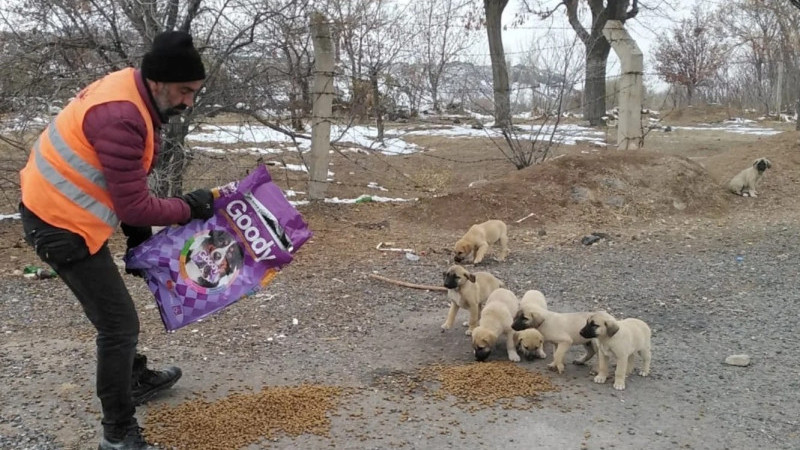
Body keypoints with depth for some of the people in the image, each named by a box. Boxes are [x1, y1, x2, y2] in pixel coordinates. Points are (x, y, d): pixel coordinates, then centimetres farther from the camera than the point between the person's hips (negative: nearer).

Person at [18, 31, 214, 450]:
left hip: (59, 210, 10)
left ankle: (135, 380, 46)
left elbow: (128, 186, 9)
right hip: (62, 225, -10)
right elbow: (135, 206, -26)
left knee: (113, 310, 25)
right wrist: (190, 207, -11)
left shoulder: (130, 92, 2)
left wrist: (139, 237, 11)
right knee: (119, 323, -4)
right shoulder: (121, 117, -30)